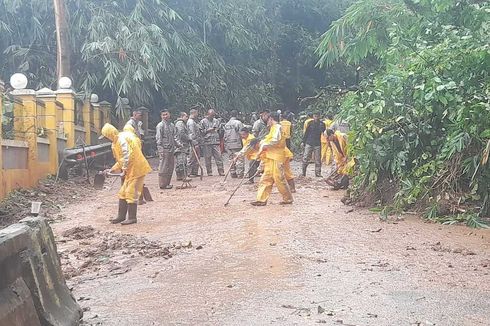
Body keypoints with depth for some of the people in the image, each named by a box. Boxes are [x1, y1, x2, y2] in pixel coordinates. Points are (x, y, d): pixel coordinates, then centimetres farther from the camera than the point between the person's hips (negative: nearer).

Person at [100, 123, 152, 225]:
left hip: (136, 169, -10)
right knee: (123, 193, 13)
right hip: (131, 170, 10)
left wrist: (124, 170, -15)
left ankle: (132, 218, 0)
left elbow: (127, 156, -23)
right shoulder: (117, 141, 16)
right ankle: (121, 216, 20)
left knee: (131, 194, -6)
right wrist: (112, 170, 21)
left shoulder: (122, 139, -16)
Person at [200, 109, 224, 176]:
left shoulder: (216, 121, 14)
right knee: (208, 157, 1)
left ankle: (221, 171, -2)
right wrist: (208, 130, -11)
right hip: (207, 142, -2)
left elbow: (220, 129, 21)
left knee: (218, 156, -4)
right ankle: (209, 172, 9)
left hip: (216, 141, 2)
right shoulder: (203, 121, 4)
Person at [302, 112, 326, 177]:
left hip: (318, 144, 0)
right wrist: (303, 141, 7)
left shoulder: (322, 124, 3)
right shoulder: (310, 123, 3)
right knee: (305, 158, -1)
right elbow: (306, 133, 8)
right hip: (309, 143, 0)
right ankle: (303, 172, 10)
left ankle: (318, 173, 12)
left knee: (318, 159, 4)